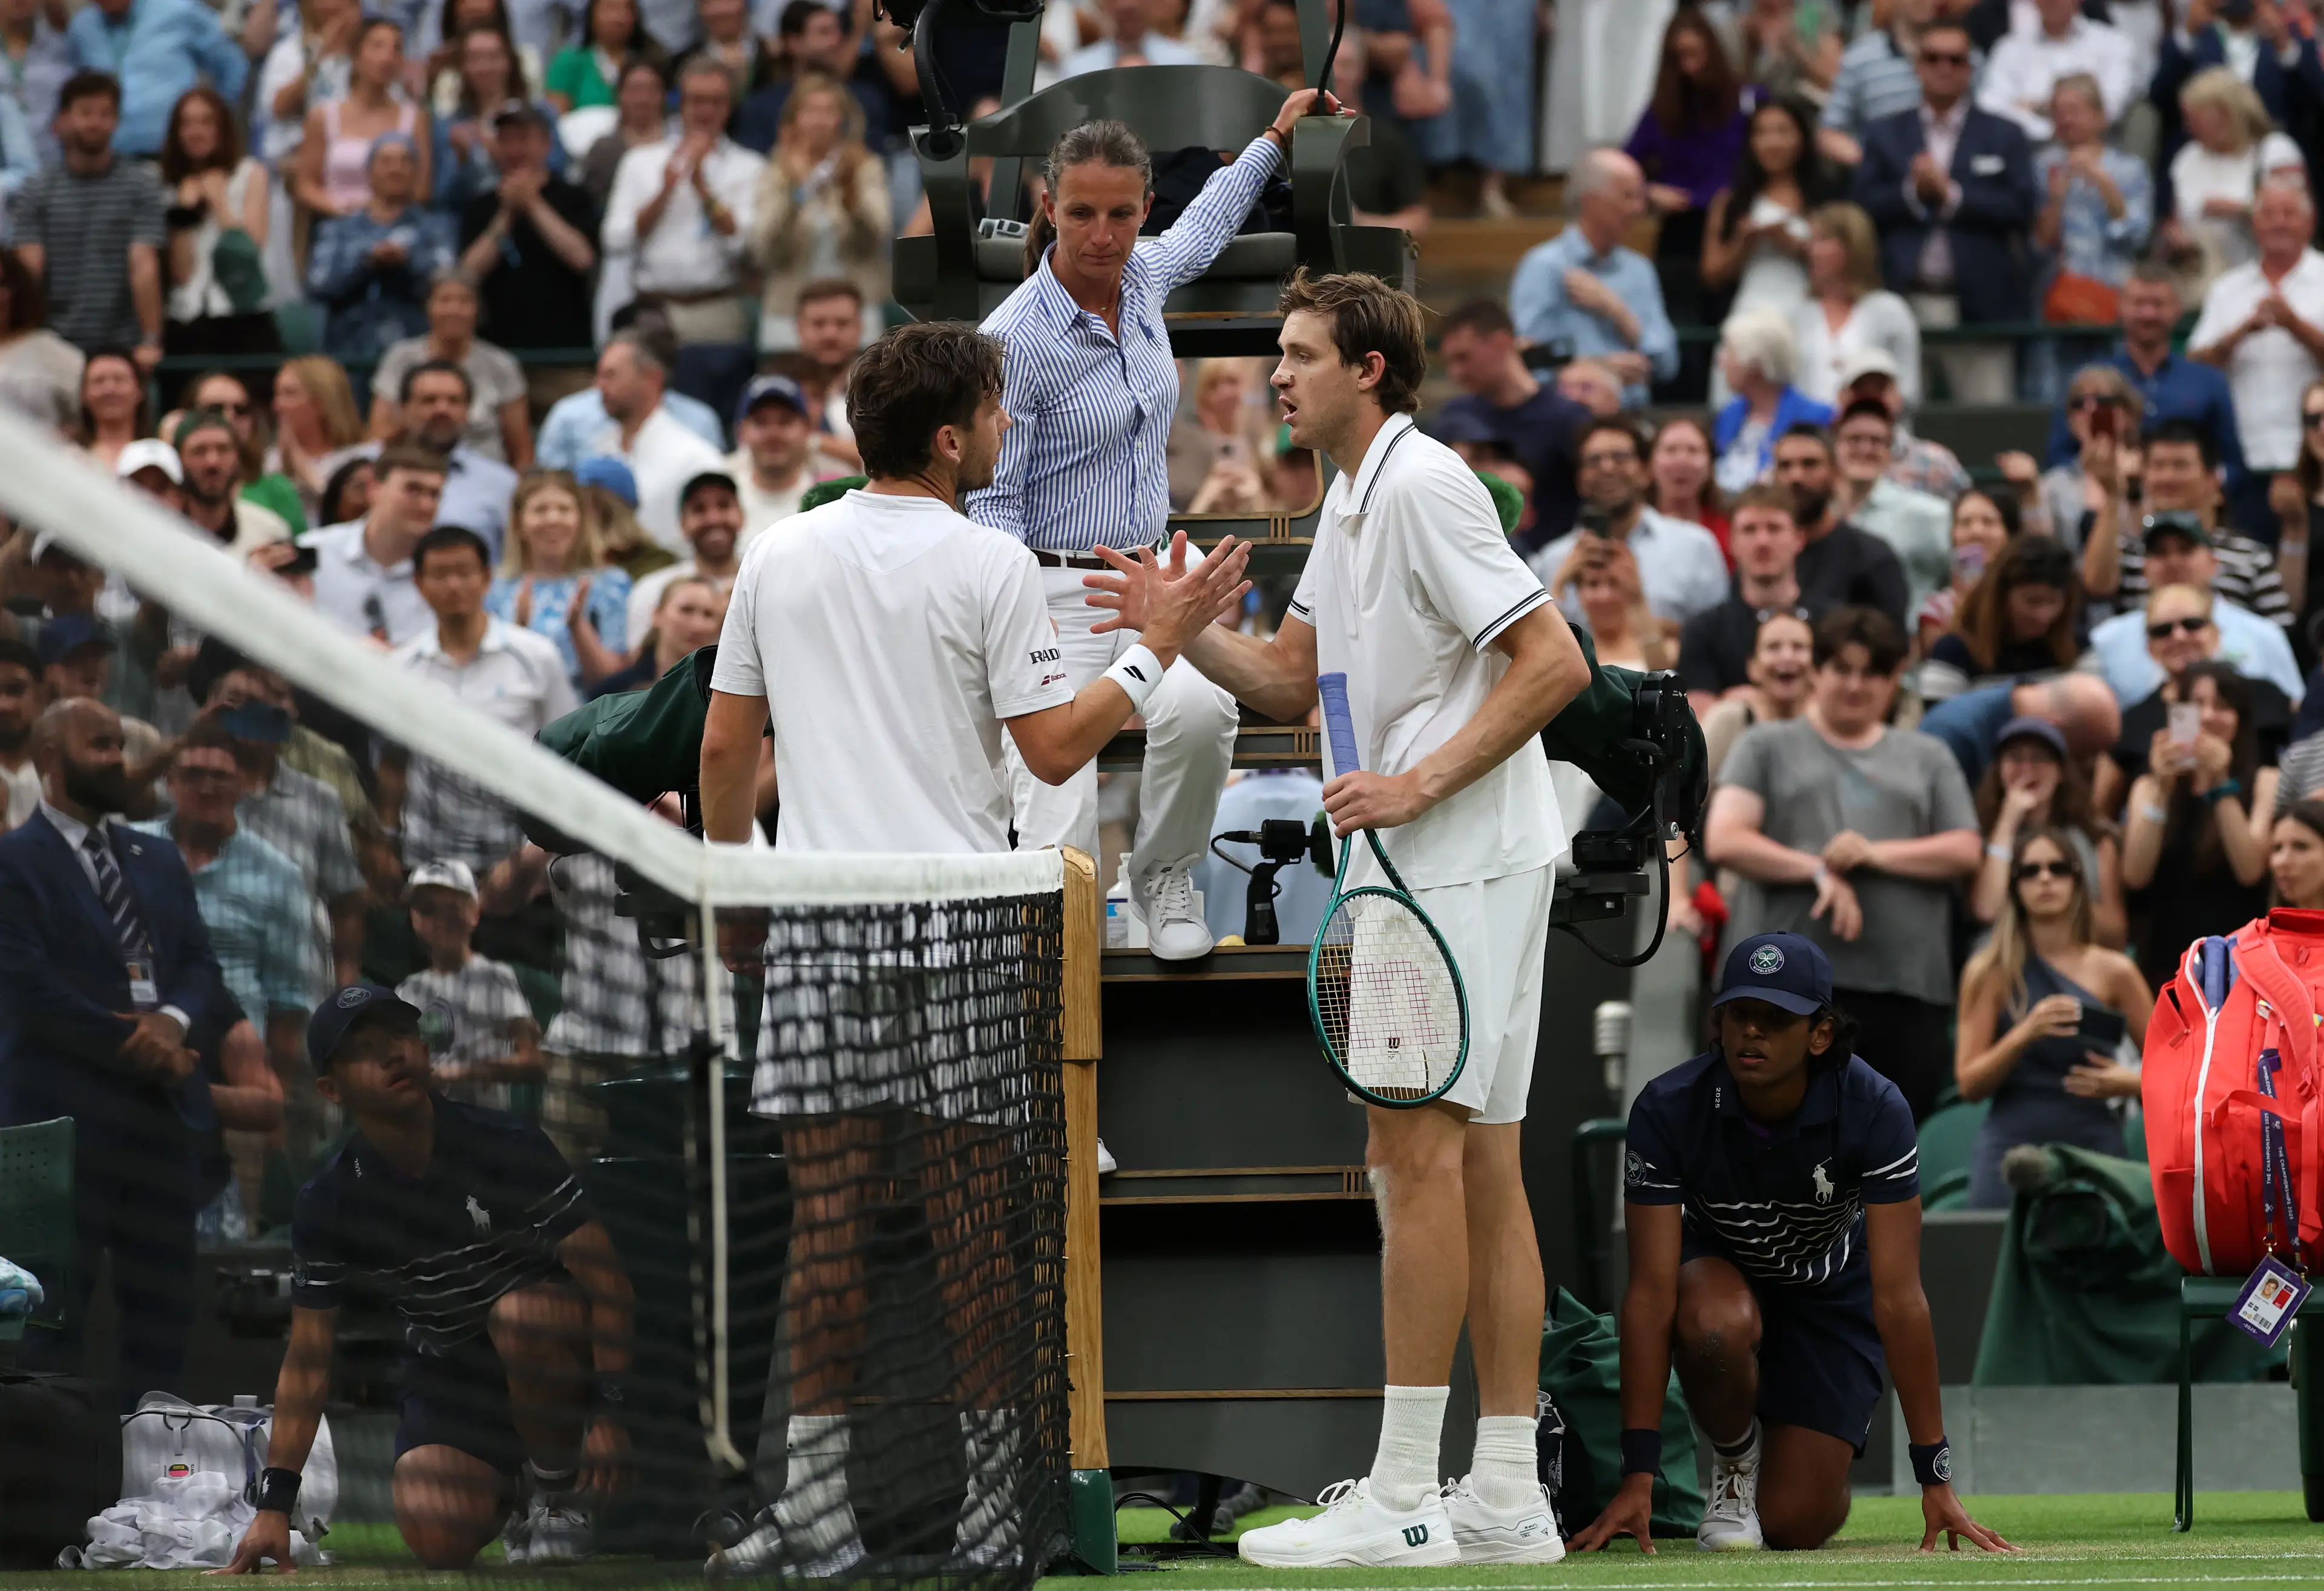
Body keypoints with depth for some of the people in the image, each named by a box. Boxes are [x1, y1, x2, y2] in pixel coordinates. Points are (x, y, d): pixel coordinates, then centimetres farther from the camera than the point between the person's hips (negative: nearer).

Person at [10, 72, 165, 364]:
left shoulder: (142, 185, 2)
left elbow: (144, 266, -7)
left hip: (122, 348, -1)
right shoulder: (34, 195, 6)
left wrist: (151, 342, -15)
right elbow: (29, 273, -1)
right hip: (56, 350, 1)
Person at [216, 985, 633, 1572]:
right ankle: (508, 1485, 14)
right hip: (446, 1377, 2)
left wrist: (608, 1410, -27)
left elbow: (604, 1277, -16)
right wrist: (274, 1503, -13)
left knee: (523, 1311, -38)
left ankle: (558, 1490, -12)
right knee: (439, 1540, -24)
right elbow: (307, 1360, -5)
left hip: (549, 1358, -2)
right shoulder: (329, 1205, -8)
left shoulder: (506, 1147, -17)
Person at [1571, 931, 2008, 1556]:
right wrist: (1638, 1478, -33)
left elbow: (1899, 1296, -30)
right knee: (1720, 1324, -38)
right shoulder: (1667, 1111, -29)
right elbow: (1651, 1291, -29)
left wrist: (1935, 1480, -31)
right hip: (1718, 1271, 0)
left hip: (1831, 1292, 0)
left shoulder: (1875, 1111, -30)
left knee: (1793, 1525, -12)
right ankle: (1734, 1458, -4)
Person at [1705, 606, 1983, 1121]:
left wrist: (1876, 854, -8)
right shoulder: (1768, 748, 14)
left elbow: (1965, 851, 9)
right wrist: (1818, 871, -11)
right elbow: (1724, 841, 1)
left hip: (1905, 982, 2)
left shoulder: (1927, 759, 20)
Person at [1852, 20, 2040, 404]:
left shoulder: (2003, 136, 10)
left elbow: (2023, 209, -3)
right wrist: (1912, 191, -12)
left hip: (1979, 306, -1)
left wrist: (1949, 193, -9)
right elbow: (1865, 207, 4)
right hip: (1905, 299, 1)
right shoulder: (1884, 135, 14)